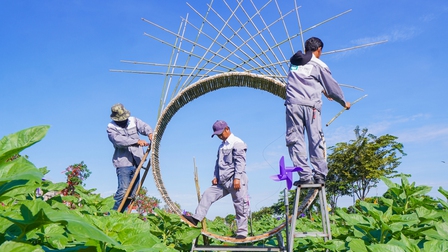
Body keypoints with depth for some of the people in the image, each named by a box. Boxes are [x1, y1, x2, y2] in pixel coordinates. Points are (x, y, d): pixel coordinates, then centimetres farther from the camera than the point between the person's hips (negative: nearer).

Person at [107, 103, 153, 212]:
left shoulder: (133, 120, 10)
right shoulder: (111, 127, -4)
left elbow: (144, 126, 1)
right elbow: (118, 140, -21)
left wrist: (150, 133, -23)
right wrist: (137, 141, -30)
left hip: (136, 163, 6)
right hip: (123, 164, -5)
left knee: (132, 193, 9)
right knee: (123, 191, -15)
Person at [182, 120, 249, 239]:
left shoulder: (237, 143, -5)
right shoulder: (222, 146, 21)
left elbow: (240, 162, -14)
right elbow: (218, 162, 22)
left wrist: (237, 178, -20)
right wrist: (216, 176, 8)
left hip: (235, 180, -8)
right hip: (223, 180, 8)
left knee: (240, 205, -3)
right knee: (208, 194, 1)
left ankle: (242, 232, 5)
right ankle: (196, 218, 0)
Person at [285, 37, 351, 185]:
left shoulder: (294, 62, 21)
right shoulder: (319, 65, 7)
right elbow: (332, 86, 13)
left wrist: (322, 91, 46)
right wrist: (344, 102, 29)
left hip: (293, 104, 2)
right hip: (310, 106, -2)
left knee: (295, 140, -1)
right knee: (316, 140, 4)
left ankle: (305, 175, -7)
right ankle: (320, 175, 2)